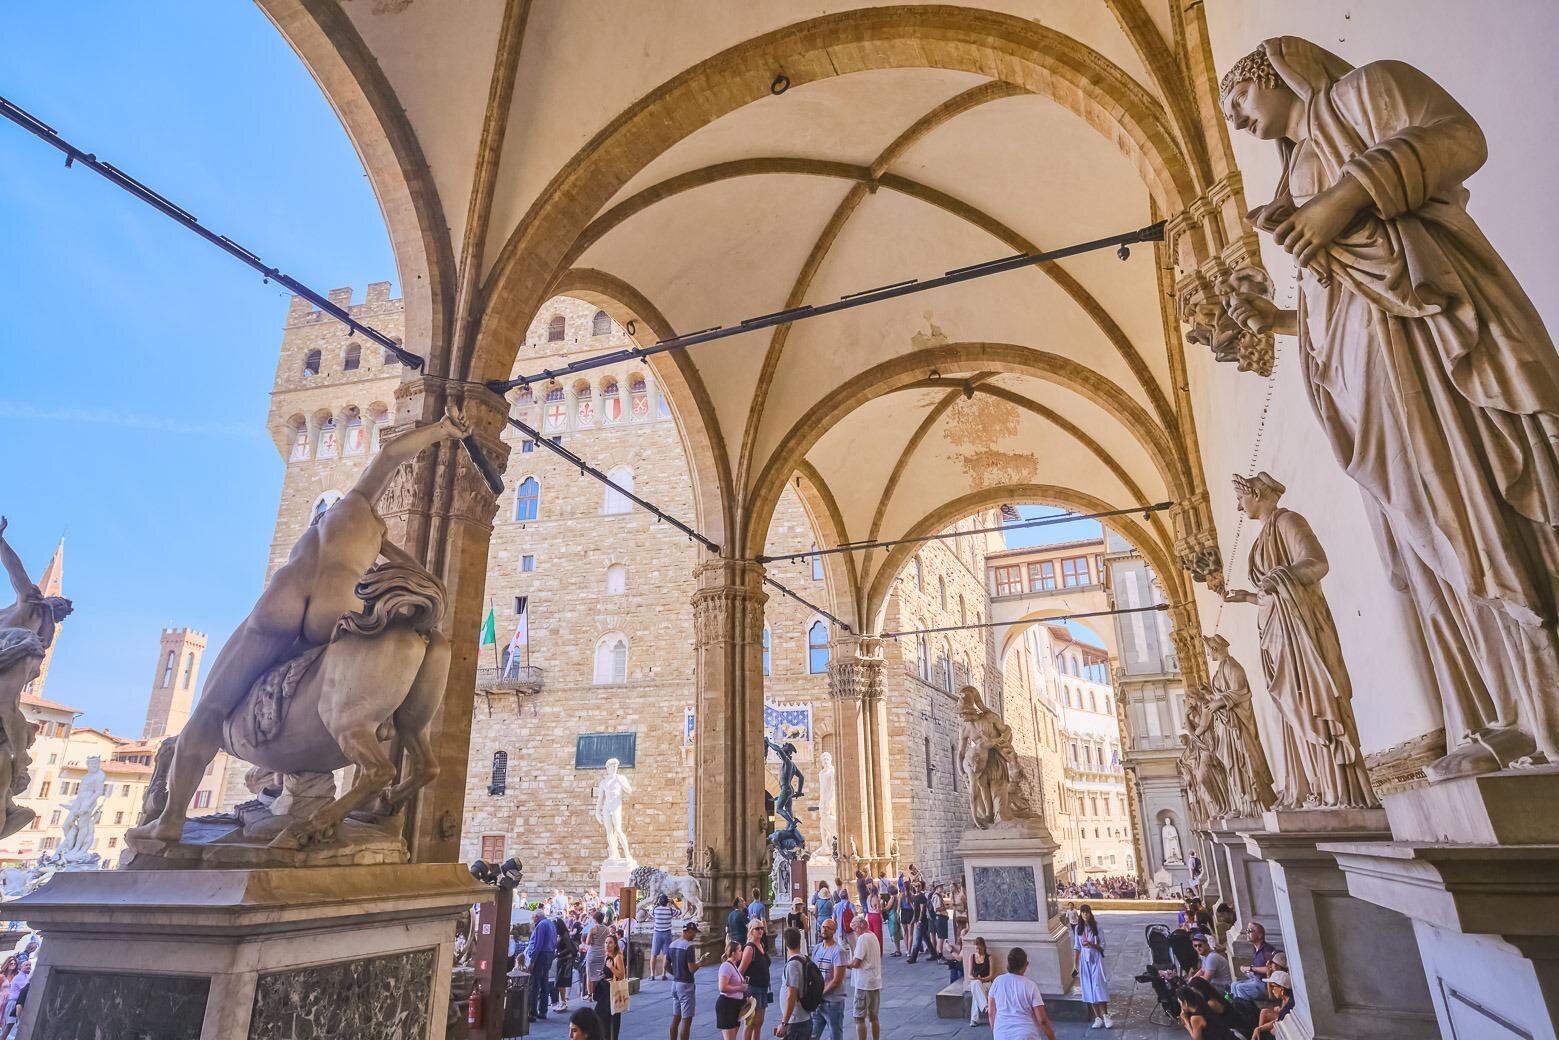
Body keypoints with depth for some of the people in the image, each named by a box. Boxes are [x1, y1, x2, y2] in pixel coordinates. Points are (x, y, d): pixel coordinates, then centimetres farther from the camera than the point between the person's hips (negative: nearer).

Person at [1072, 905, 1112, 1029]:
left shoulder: (1096, 927, -6)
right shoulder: (1078, 929, 4)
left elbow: (1102, 946, -4)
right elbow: (1077, 947, 9)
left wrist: (1091, 945, -21)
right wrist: (1076, 964, 7)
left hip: (1096, 960, -3)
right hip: (1084, 960, 3)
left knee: (1098, 987, -8)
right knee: (1089, 989, 4)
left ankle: (1105, 1016, 0)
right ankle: (1098, 1017, 11)